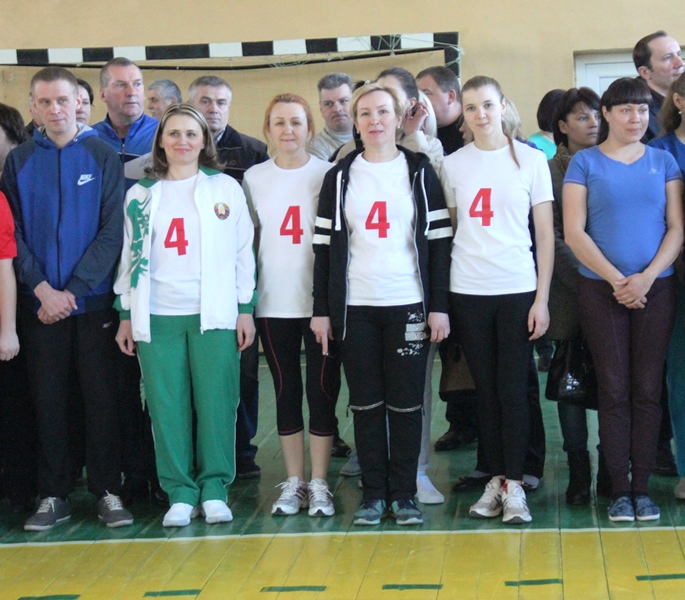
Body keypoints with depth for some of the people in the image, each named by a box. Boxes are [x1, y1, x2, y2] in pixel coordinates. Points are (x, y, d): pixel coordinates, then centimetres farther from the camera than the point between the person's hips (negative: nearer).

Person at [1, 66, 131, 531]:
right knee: (49, 398, 5)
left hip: (93, 299, -1)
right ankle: (53, 496, 13)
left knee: (102, 396, 2)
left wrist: (73, 289, -11)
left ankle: (108, 491, 11)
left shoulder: (103, 157, 1)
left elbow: (112, 231, -5)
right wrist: (41, 287, -11)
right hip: (40, 302, 2)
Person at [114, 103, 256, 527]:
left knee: (216, 401, -3)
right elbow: (131, 255, 13)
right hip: (157, 316, 2)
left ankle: (215, 488, 7)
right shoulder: (141, 195, 11)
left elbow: (243, 251, 6)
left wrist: (245, 309, 1)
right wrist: (126, 314, 9)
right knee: (167, 405, 0)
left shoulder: (226, 188, 6)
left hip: (214, 314, -1)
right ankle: (180, 492, 8)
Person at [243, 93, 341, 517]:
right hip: (274, 303, 2)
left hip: (321, 301, -2)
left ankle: (319, 484, 8)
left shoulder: (328, 174, 0)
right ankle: (294, 482, 16)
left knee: (322, 390, 0)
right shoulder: (254, 178, 7)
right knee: (286, 391, 8)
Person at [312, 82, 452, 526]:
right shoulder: (339, 178, 8)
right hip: (355, 306, 1)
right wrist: (322, 310, 2)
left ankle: (404, 493, 11)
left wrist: (439, 306, -4)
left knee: (406, 402, 1)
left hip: (409, 305, -1)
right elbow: (325, 246, 8)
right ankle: (373, 493, 13)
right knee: (366, 403, 5)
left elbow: (439, 241, 2)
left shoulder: (419, 172, 5)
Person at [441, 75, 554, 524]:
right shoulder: (452, 166, 6)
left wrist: (542, 297, -4)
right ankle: (496, 479, 14)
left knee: (513, 387, -2)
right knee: (486, 388, 6)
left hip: (519, 289, -2)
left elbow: (545, 233, 1)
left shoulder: (531, 160, 2)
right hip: (468, 291, 2)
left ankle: (514, 483, 4)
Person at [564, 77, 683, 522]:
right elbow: (574, 232, -4)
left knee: (648, 390, 2)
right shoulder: (585, 163, 3)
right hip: (602, 291, -1)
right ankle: (620, 489, 6)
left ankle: (643, 487, 8)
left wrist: (646, 277, -11)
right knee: (614, 390, 0)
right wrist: (617, 279, -12)